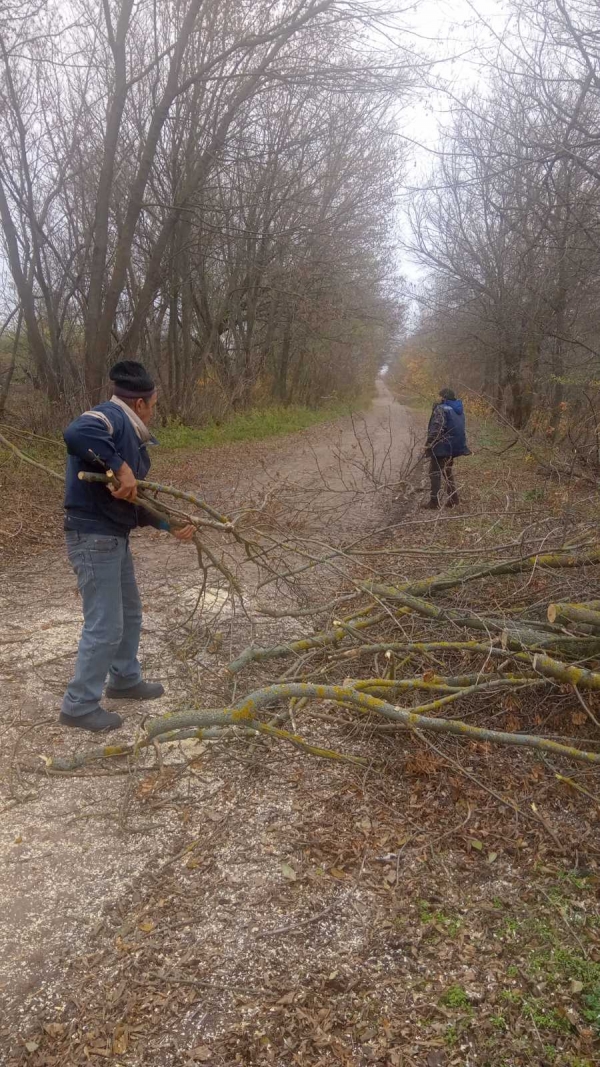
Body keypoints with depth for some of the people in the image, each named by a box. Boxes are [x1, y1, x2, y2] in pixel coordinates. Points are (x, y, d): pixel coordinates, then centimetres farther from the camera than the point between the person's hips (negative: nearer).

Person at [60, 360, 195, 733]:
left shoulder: (130, 435, 14)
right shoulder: (111, 416, -15)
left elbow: (136, 502, 16)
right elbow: (75, 433, -39)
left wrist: (170, 526, 14)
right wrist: (120, 468, -34)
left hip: (114, 537, 10)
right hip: (93, 537, -10)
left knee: (130, 613, 23)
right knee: (105, 626, -3)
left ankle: (125, 680, 41)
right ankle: (80, 705, 11)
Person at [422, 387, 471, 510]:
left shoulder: (441, 409, -14)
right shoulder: (459, 409, 14)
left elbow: (437, 427, -25)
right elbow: (461, 429, 19)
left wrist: (429, 443, -23)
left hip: (441, 446, -9)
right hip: (454, 447, 9)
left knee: (435, 473, -3)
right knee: (448, 473, 19)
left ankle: (434, 502, -4)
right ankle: (453, 499, 19)